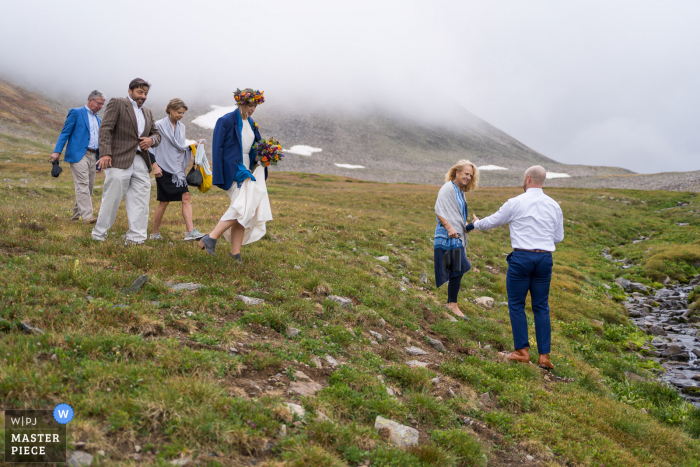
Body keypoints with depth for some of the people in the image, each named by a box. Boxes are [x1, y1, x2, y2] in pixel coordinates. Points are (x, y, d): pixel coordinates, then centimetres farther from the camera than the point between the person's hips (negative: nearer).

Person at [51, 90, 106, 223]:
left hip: (92, 156, 7)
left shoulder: (98, 119, 22)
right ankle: (87, 216, -21)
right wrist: (57, 151, -15)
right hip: (79, 154, -7)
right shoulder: (76, 113, 1)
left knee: (89, 187, 5)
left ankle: (76, 216, 14)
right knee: (82, 185, -15)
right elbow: (65, 132, -5)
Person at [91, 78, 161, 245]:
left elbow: (156, 133, 28)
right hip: (119, 161, -6)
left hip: (141, 162, 6)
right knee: (111, 199, -3)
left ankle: (135, 238, 5)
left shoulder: (147, 113, 23)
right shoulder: (117, 103, 3)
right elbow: (105, 129, -6)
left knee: (140, 202, 1)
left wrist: (152, 139, 2)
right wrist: (105, 153, -18)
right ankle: (99, 235, 10)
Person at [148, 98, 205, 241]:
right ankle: (155, 233, 14)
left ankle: (190, 232, -14)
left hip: (178, 169, 6)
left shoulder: (181, 127, 14)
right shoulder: (159, 125, -5)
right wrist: (155, 165, -13)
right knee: (164, 201, -1)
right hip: (164, 169, -6)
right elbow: (150, 146, -5)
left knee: (186, 197, -8)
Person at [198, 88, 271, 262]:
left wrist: (259, 158, 1)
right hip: (232, 172, -8)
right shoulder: (226, 121, -8)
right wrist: (219, 178, -16)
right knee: (243, 208, -21)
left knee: (242, 211, 4)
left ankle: (235, 253, 7)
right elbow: (217, 149, -10)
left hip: (246, 171, 8)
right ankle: (211, 238, -13)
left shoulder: (250, 123, 15)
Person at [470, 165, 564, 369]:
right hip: (545, 258, 4)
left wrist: (476, 223, 28)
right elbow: (558, 237, 14)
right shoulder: (554, 205, 8)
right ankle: (544, 356, 10)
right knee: (541, 307, 10)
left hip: (521, 257, -4)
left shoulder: (516, 203, -5)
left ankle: (522, 351, 10)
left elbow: (493, 221, 8)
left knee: (516, 304, 8)